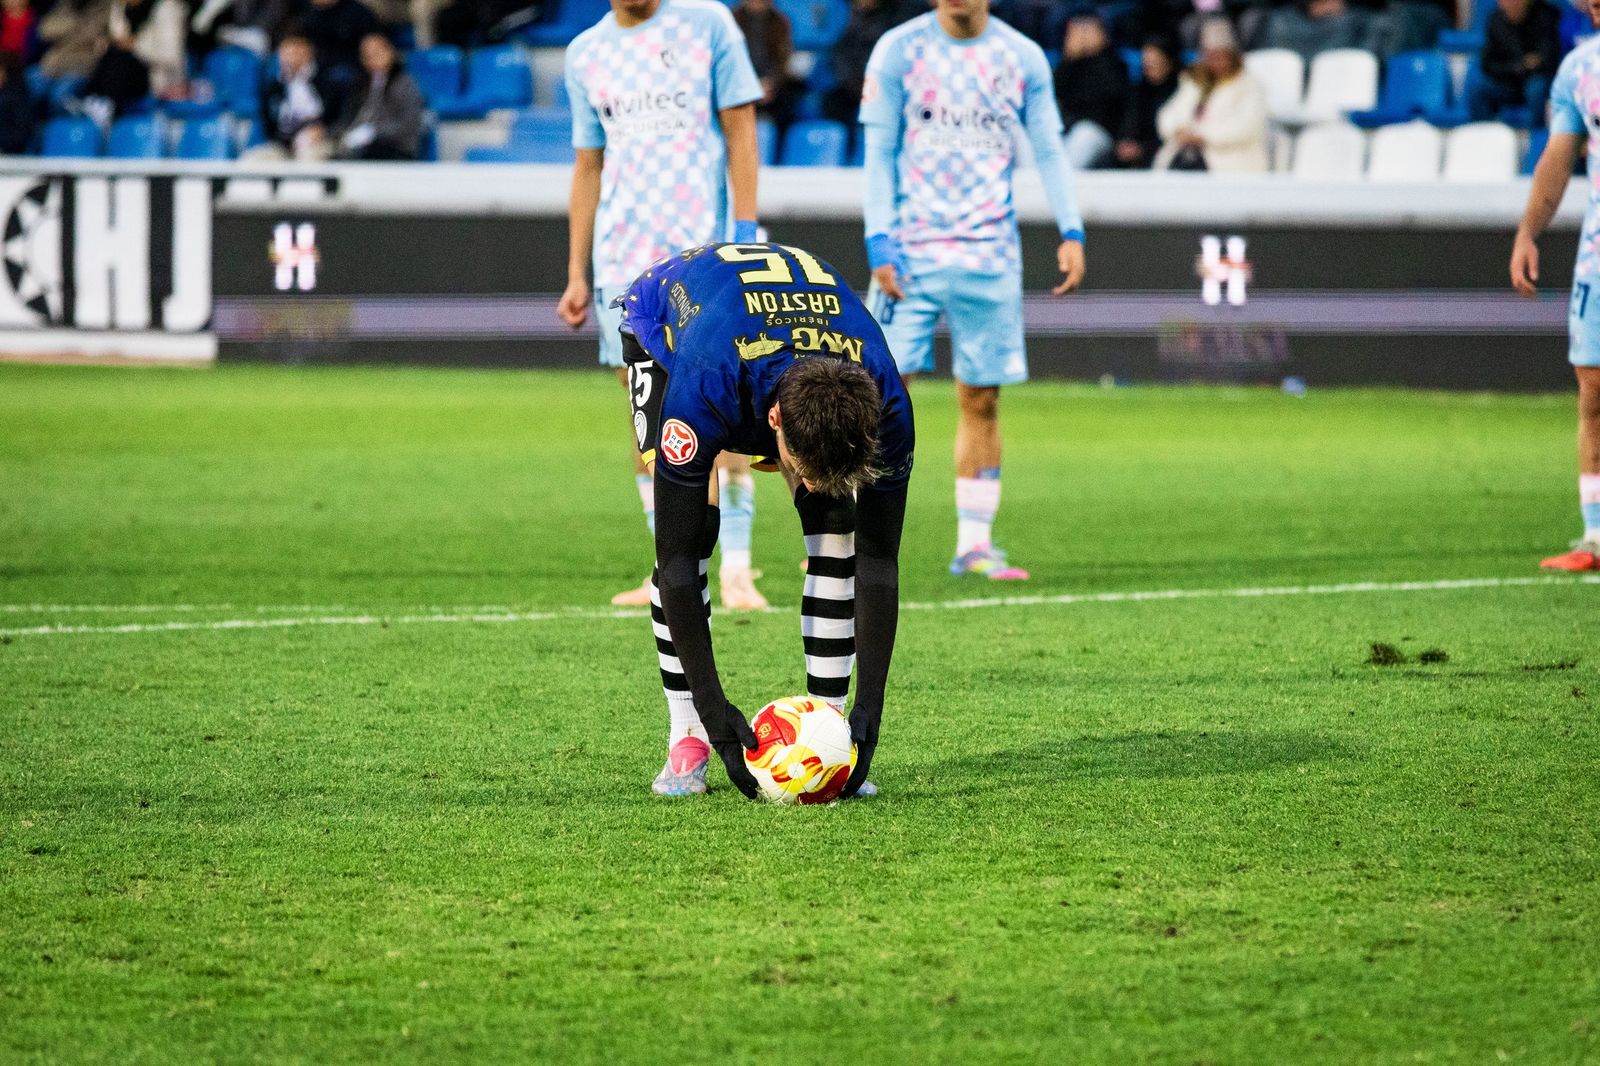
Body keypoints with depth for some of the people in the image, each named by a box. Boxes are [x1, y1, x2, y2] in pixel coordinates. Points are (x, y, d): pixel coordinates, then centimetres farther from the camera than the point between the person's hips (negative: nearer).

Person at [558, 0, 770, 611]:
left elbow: (740, 130, 0)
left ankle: (736, 570, -5)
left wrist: (745, 235, -8)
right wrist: (576, 274, 13)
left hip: (702, 252, -3)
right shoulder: (586, 52, 12)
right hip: (623, 261, 4)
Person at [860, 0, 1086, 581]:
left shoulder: (1023, 58, 6)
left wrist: (1071, 232, -4)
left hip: (991, 257, 2)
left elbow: (1049, 151, 9)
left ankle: (974, 543, 11)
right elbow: (879, 155, 0)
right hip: (912, 249, -2)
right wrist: (880, 242, -9)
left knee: (981, 401, 3)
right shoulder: (899, 50, 0)